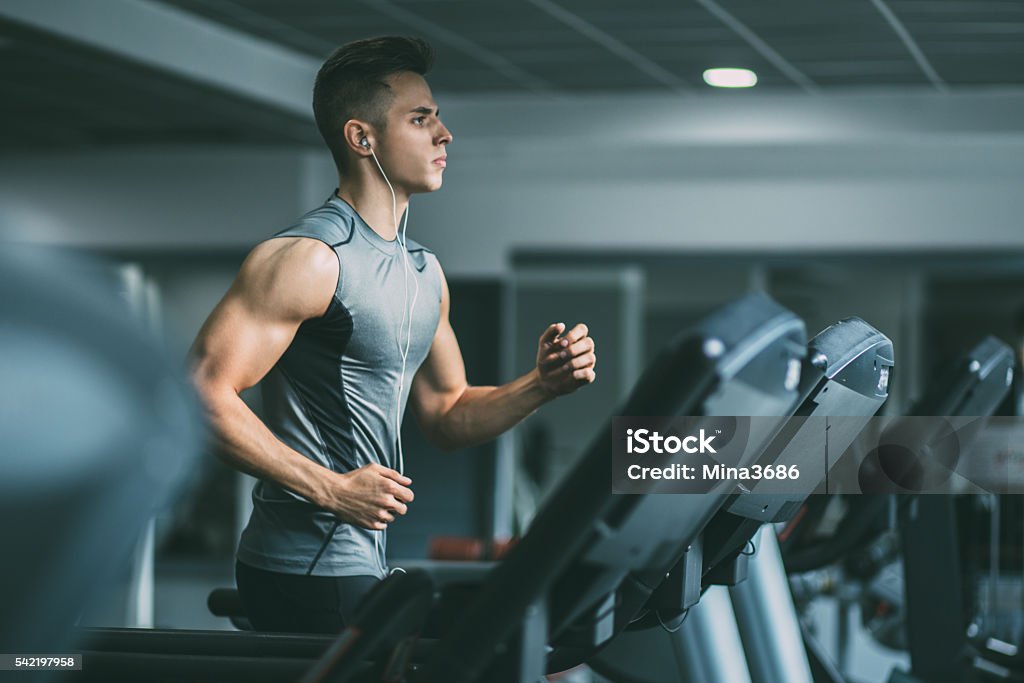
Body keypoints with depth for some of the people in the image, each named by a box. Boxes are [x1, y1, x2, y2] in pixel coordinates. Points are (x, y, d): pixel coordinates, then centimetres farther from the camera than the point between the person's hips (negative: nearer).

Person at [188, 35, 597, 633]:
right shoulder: (309, 258, -14)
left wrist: (542, 385, 2)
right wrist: (332, 490, -22)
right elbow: (204, 395, -21)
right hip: (309, 569, -9)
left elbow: (447, 417, 21)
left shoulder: (424, 270, 15)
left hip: (363, 562, 9)